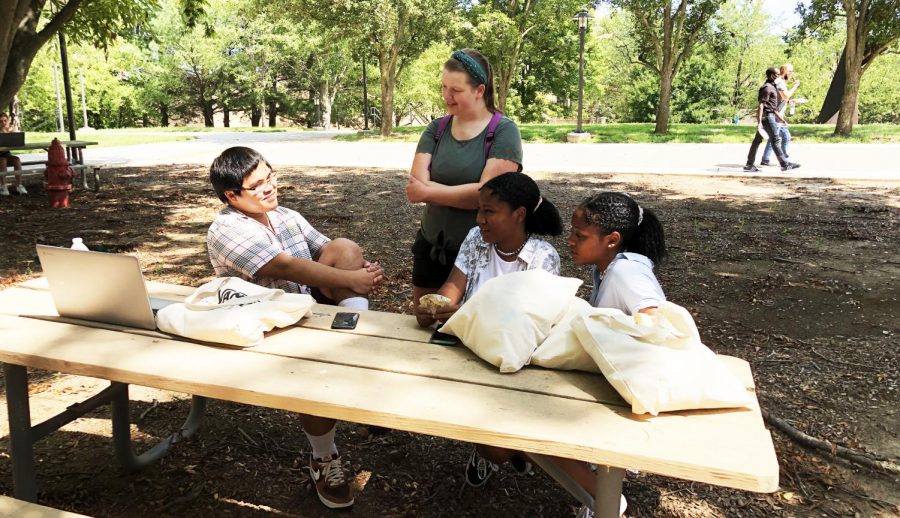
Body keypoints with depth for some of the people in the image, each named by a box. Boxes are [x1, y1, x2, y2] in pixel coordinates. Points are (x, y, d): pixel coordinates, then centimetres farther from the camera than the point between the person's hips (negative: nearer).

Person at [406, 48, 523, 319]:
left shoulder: (504, 131, -9)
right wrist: (467, 193, -18)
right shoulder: (436, 129, 3)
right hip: (432, 248, 4)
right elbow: (416, 188, -7)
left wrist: (428, 192, -13)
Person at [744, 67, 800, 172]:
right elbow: (761, 105, -19)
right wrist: (759, 122, -25)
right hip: (767, 116, -10)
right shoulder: (767, 88, -12)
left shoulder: (771, 87, 20)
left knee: (757, 140, 7)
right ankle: (785, 164, -2)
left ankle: (749, 165, 8)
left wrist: (781, 119, 25)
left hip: (769, 115, 10)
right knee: (776, 140, -6)